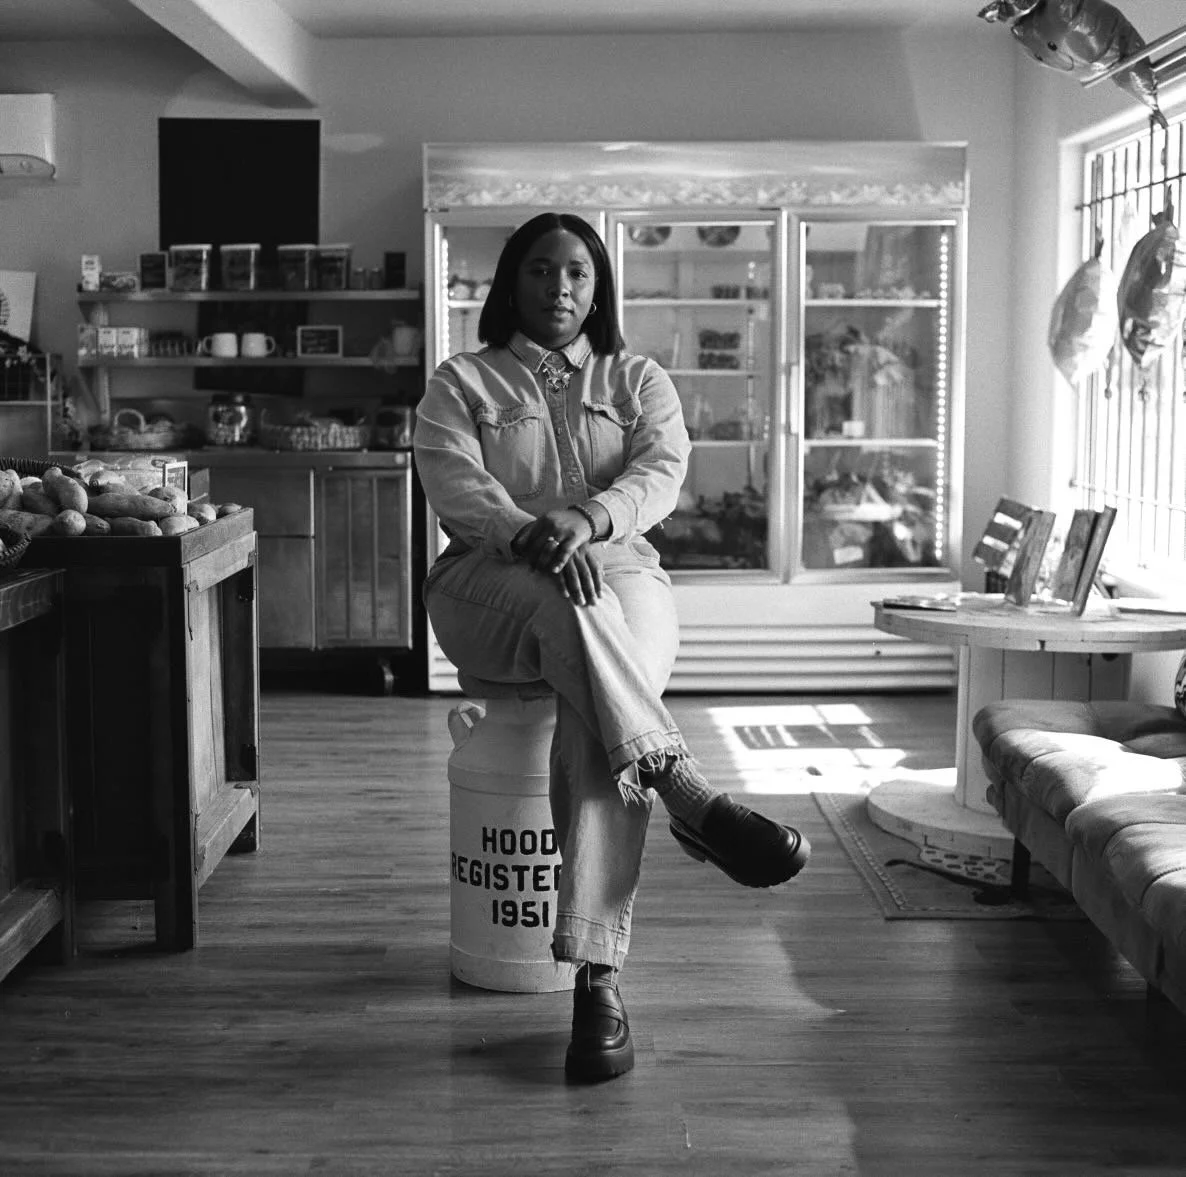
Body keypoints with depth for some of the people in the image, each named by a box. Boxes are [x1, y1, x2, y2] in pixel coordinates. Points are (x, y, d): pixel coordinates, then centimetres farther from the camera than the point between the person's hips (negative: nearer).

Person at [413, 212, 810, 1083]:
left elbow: (662, 471, -2)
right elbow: (455, 486, -4)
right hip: (491, 586, 0)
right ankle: (692, 799, -45)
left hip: (618, 576, 1)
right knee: (566, 604, -39)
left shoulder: (639, 381, 19)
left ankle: (598, 974, -39)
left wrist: (588, 519, -25)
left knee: (594, 710, -34)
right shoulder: (461, 383, 16)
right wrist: (528, 535, -27)